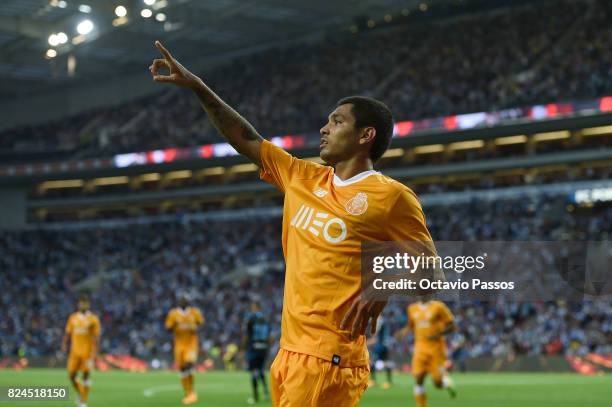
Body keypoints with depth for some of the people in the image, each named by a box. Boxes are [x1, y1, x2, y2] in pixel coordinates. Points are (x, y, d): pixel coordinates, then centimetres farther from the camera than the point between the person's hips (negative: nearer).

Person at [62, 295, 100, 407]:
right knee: (71, 376, 1)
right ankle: (80, 392, 28)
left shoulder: (93, 319, -3)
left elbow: (96, 337, -5)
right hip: (75, 351, 3)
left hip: (87, 352, -3)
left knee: (86, 376, -4)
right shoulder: (73, 318, 8)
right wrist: (64, 346, 3)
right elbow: (67, 333, 12)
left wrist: (94, 354, -11)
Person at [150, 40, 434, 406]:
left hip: (329, 359, -7)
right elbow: (247, 140, 20)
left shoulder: (390, 196, -6)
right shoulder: (304, 178, 14)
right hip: (288, 353, 7)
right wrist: (197, 86, 16)